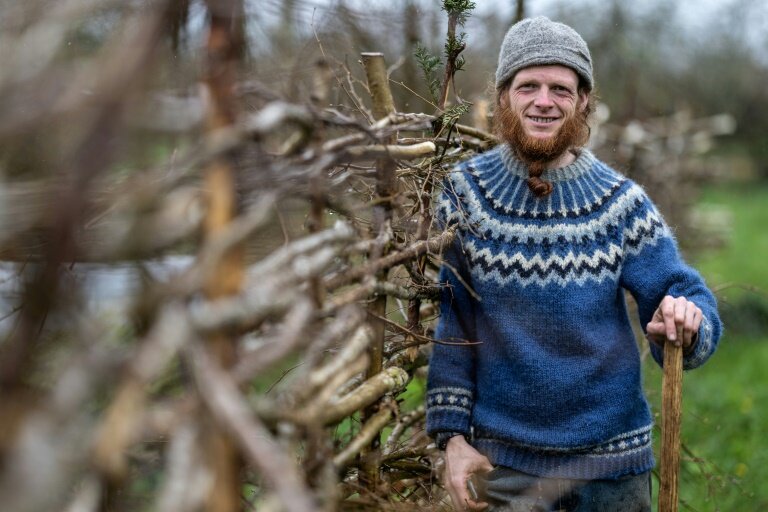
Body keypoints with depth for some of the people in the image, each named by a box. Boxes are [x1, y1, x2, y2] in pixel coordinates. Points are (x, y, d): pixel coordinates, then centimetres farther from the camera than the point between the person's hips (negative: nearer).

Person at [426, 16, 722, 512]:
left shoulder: (621, 202, -5)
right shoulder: (464, 192, -6)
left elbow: (692, 302, -6)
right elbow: (447, 323, -5)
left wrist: (685, 325, -29)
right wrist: (452, 435, -8)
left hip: (612, 456, 1)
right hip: (504, 458, -1)